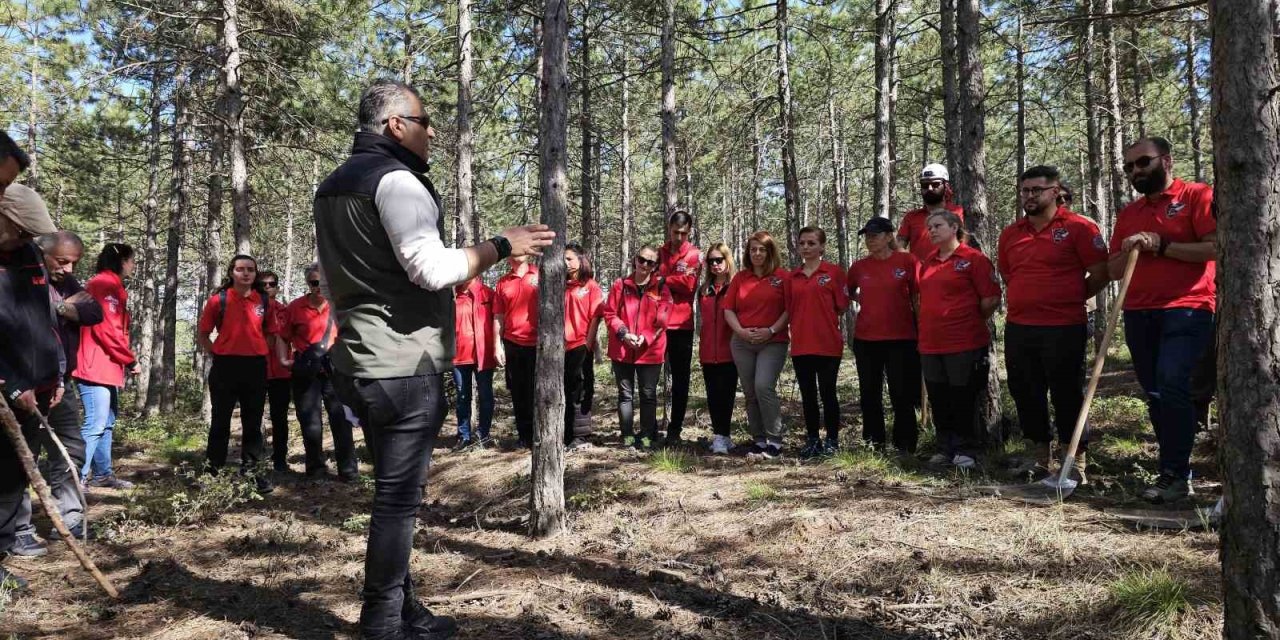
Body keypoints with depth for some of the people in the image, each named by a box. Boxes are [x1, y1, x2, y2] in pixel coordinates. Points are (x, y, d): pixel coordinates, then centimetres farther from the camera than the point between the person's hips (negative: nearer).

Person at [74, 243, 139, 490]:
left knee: (107, 424, 14)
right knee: (95, 424, -13)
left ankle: (102, 474, 21)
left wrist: (124, 363, 11)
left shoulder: (114, 288, 20)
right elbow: (105, 329, -20)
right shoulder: (102, 285, -12)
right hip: (96, 368, -11)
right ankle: (78, 478, -10)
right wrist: (131, 360, -12)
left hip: (109, 368, 11)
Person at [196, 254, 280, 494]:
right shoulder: (218, 300, -1)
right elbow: (202, 334, 4)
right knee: (221, 421, 5)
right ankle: (213, 471, 14)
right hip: (226, 366, -2)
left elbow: (271, 334, 14)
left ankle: (251, 471, 17)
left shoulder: (264, 301, 6)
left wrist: (281, 357, 6)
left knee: (253, 422, 9)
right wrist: (216, 355, -3)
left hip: (256, 366, 3)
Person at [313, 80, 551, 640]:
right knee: (398, 498, -2)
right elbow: (433, 268, -24)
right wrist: (502, 245, -14)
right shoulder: (395, 179, -12)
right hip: (404, 366, -10)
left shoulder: (334, 186, 18)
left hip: (359, 363, 10)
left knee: (392, 491, 16)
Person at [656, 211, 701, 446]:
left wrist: (663, 280, -7)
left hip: (681, 324, -3)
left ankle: (675, 429, 10)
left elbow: (688, 283, -14)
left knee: (680, 379, 3)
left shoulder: (694, 255, 0)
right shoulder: (659, 253, 13)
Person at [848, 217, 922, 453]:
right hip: (865, 340, 4)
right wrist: (864, 301, 8)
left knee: (902, 396, 2)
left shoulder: (907, 261, -5)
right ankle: (874, 444, 23)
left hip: (901, 339, -4)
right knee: (869, 395, 10)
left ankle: (905, 448, 13)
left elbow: (919, 296, -2)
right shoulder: (859, 267, 5)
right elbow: (848, 293, 23)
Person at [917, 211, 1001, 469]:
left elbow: (991, 299, -8)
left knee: (963, 399, 1)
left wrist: (970, 320, 2)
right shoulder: (928, 262, 13)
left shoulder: (974, 258, -6)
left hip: (965, 343, -6)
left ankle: (965, 450, 13)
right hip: (930, 343, 6)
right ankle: (945, 448, 22)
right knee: (938, 399, 10)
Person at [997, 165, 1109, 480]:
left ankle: (1075, 459, 11)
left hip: (1064, 328, -6)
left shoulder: (1079, 227, -5)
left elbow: (1100, 274, -5)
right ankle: (1039, 452, 27)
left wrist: (1070, 299, 3)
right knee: (1025, 393, 13)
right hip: (1018, 328, 6)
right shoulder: (1010, 233, 12)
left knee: (1066, 394, 1)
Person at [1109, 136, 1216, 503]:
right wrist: (1128, 250, -3)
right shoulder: (1128, 214, 18)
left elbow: (1215, 248, -12)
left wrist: (1161, 245, -13)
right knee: (1155, 395, 7)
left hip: (1186, 310, -6)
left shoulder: (1198, 196, 0)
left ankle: (1175, 474, -10)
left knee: (1171, 386, -18)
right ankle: (1177, 470, 16)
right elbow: (1113, 271, 17)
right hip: (1138, 314, 6)